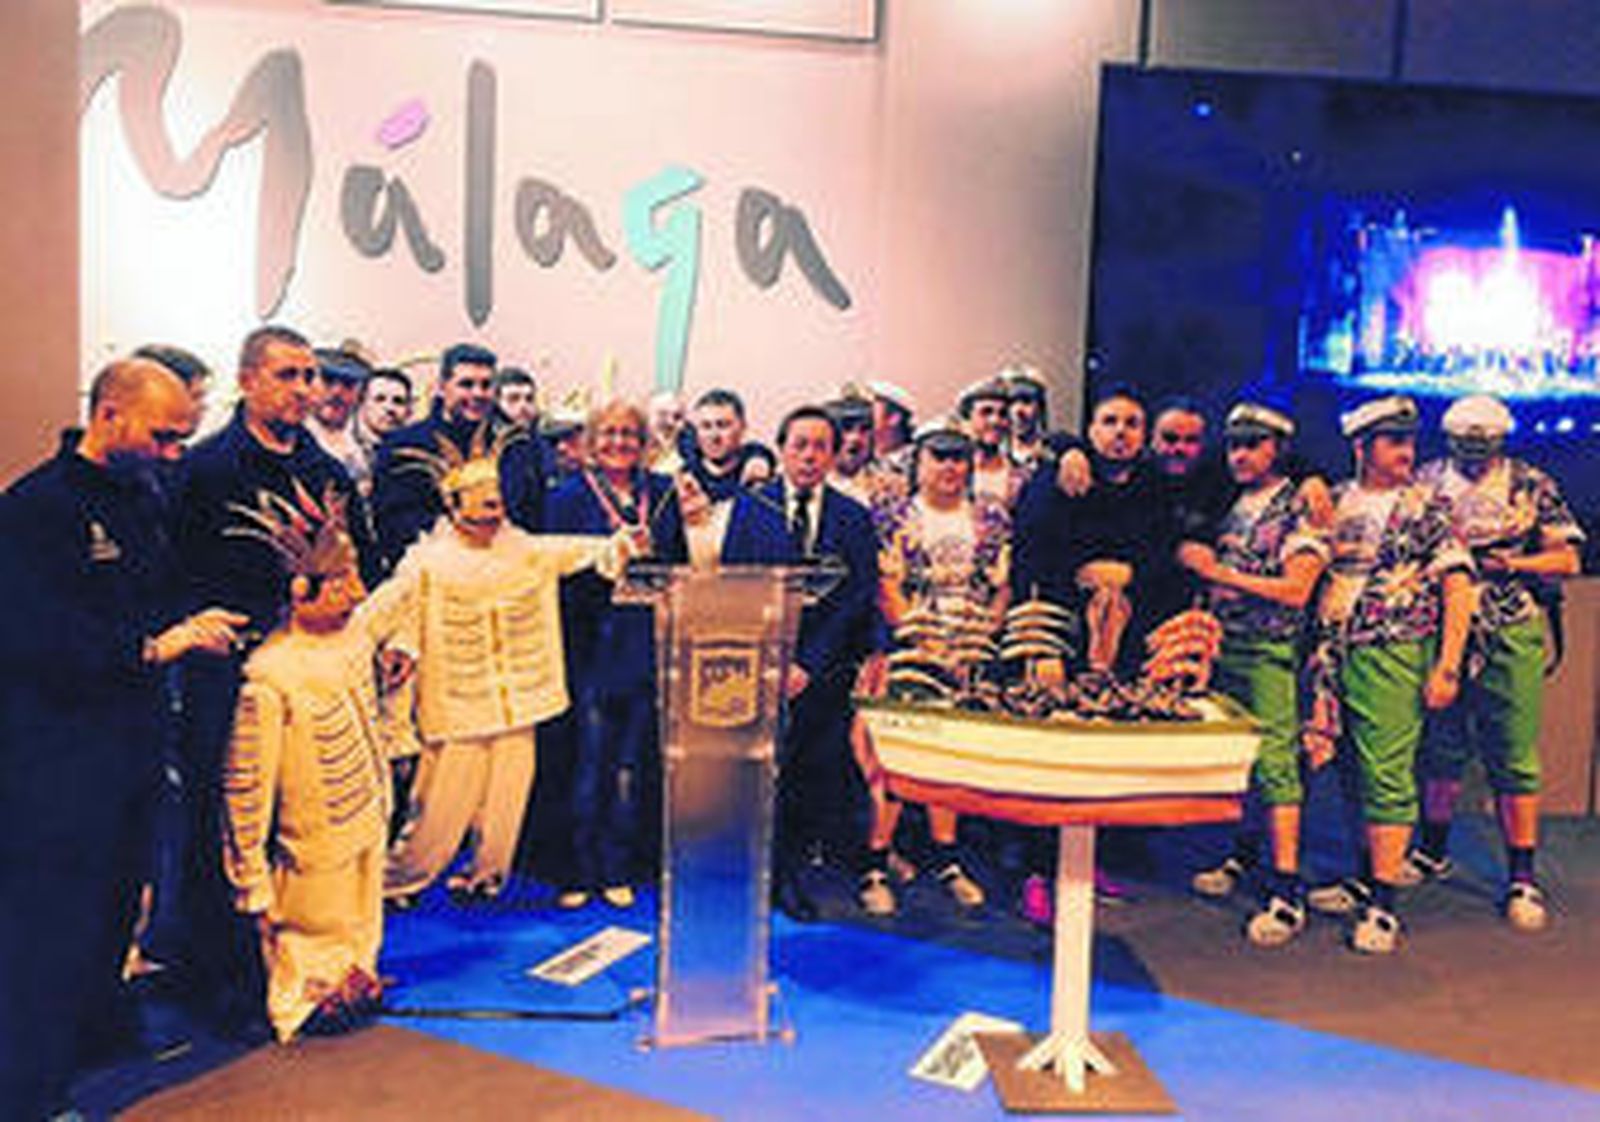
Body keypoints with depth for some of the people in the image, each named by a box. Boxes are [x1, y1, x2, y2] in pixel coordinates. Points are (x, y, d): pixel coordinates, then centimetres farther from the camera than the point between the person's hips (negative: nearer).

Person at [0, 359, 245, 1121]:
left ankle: (100, 1027, 39)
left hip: (131, 739, 8)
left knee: (118, 894, 20)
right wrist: (152, 647, -24)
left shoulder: (142, 500, 12)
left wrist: (196, 626, 0)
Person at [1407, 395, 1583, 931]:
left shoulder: (1532, 485, 3)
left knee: (1513, 759, -1)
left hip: (1512, 638, -2)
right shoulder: (1426, 481, 7)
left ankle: (1522, 877, 7)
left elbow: (1567, 558, 2)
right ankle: (1433, 851, 29)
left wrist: (1512, 563, -14)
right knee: (1440, 747, 12)